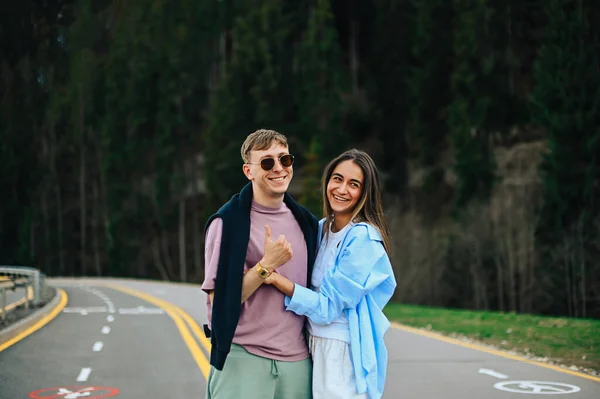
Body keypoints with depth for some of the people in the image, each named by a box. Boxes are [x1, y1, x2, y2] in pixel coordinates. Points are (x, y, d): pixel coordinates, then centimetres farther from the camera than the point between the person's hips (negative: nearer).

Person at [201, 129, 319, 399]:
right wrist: (266, 266, -18)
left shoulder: (306, 223, 10)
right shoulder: (228, 223, -6)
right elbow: (219, 300, -9)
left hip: (298, 361, 5)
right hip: (243, 359, -5)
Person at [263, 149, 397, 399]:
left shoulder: (363, 238, -17)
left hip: (345, 354, -7)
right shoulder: (321, 228, 6)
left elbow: (328, 307, -19)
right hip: (315, 346, 7)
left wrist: (277, 279, -25)